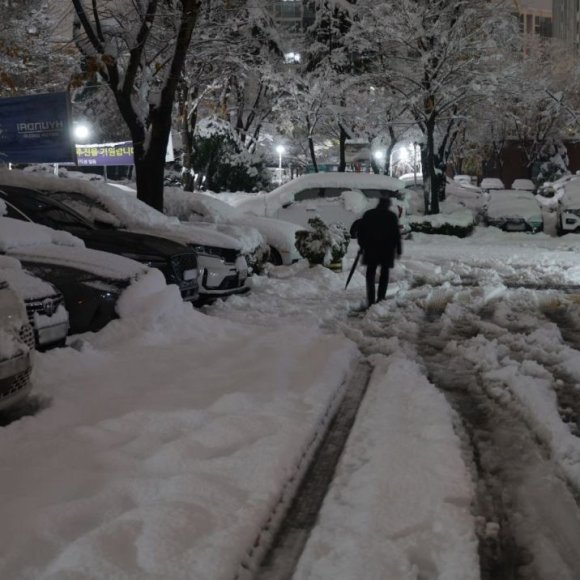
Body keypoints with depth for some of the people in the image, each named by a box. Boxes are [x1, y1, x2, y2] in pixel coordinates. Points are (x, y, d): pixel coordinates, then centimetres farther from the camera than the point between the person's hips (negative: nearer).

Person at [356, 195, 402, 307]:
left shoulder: (368, 214, 4)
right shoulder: (392, 216, -3)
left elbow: (360, 230, 5)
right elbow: (396, 234, -5)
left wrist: (362, 245, 14)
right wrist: (399, 250, 0)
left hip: (371, 248, 2)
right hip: (387, 249, -1)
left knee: (370, 273, 8)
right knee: (384, 273, 9)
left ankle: (370, 300, 0)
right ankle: (380, 298, 3)